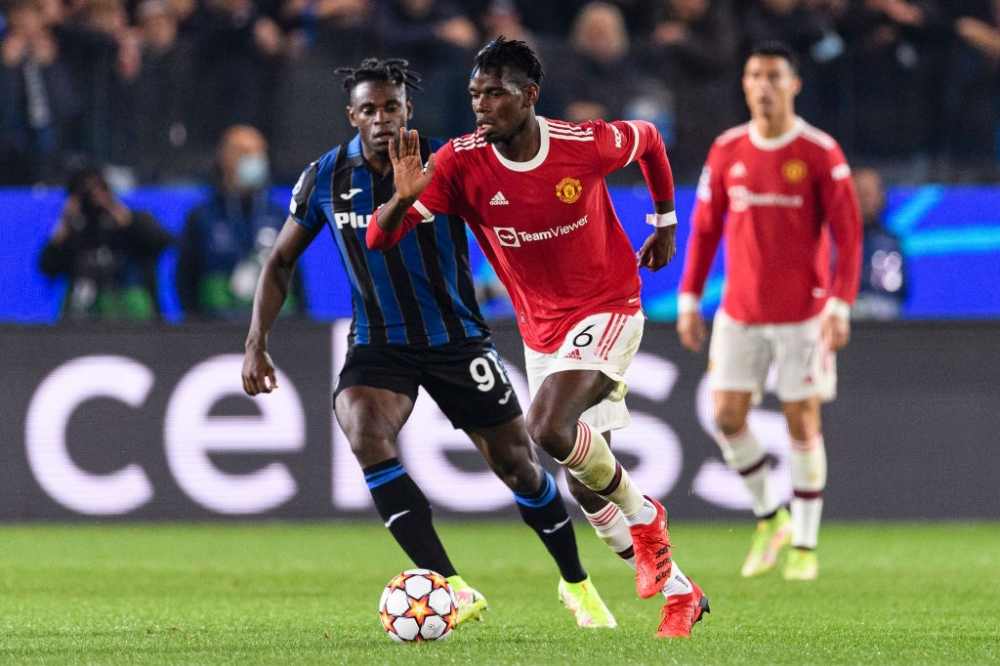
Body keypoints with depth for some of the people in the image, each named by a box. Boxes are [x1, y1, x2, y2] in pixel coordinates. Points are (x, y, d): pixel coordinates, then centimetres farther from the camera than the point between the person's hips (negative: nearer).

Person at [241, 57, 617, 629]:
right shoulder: (326, 178, -6)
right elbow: (282, 262, 6)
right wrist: (257, 345, -1)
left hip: (458, 340, -1)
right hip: (378, 344, 1)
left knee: (517, 465, 5)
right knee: (365, 434, -28)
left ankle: (577, 584, 33)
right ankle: (453, 589, -29)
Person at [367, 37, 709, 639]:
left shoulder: (587, 145, -18)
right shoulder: (461, 164, -15)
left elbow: (647, 138, 6)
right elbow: (380, 239, -20)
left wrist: (666, 221, 15)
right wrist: (404, 198, -41)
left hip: (606, 310, -5)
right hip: (541, 332, 5)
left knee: (549, 431, -29)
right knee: (585, 481, 8)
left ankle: (643, 516, -3)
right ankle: (679, 590, 27)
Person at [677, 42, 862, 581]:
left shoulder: (821, 153, -8)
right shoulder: (727, 151, 3)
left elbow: (848, 233, -8)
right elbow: (703, 228, 9)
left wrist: (841, 306, -15)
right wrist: (689, 300, 5)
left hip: (803, 314, -3)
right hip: (739, 312, 3)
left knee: (803, 423, -1)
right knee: (727, 416, -2)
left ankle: (805, 546, 10)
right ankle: (768, 517, 19)